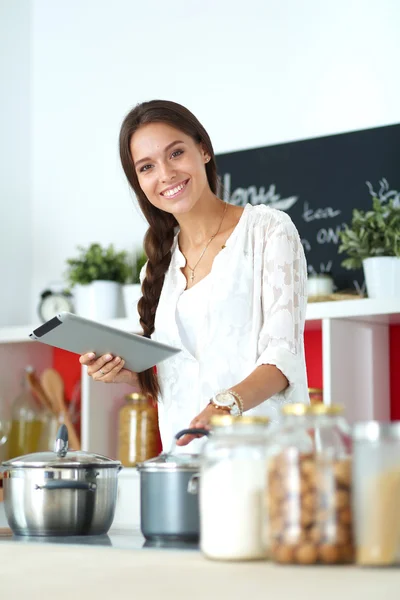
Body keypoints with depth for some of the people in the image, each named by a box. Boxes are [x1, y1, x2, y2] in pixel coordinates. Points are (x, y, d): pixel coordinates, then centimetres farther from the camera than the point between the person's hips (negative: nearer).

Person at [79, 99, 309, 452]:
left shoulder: (268, 230, 2)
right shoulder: (159, 264, 17)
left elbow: (283, 353, -8)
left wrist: (229, 404, -25)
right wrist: (128, 375, 3)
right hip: (186, 455, 5)